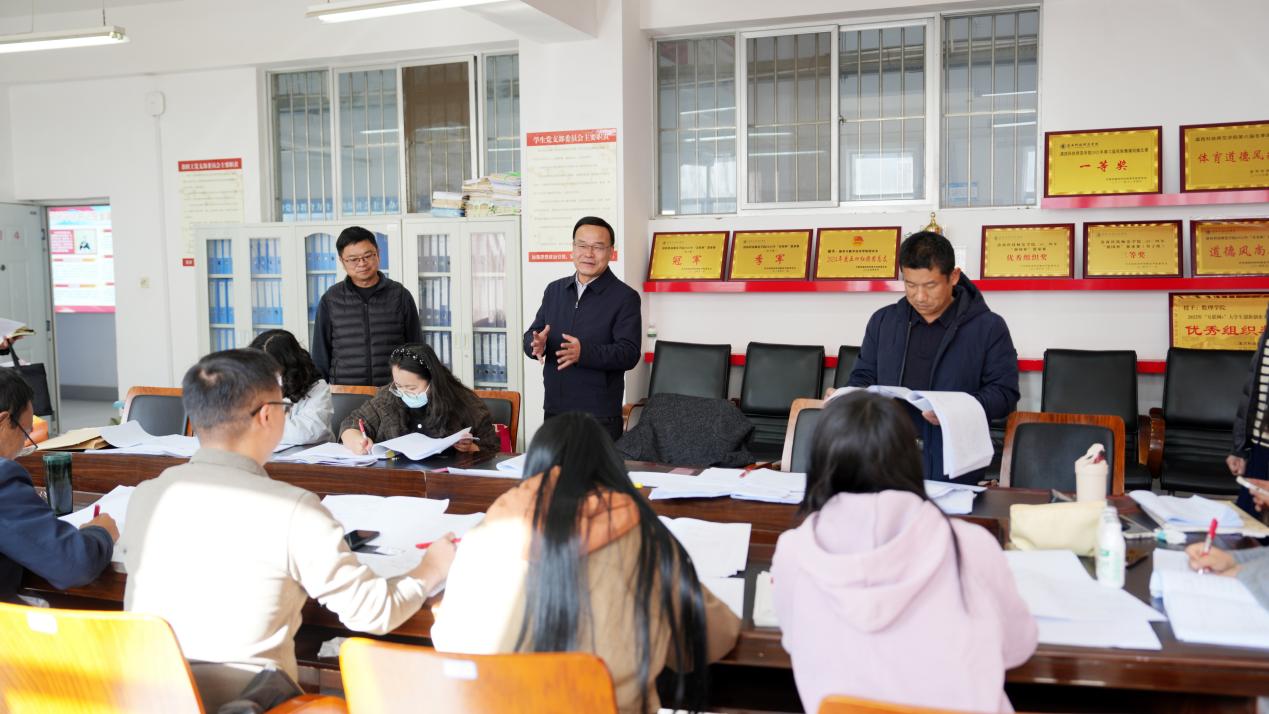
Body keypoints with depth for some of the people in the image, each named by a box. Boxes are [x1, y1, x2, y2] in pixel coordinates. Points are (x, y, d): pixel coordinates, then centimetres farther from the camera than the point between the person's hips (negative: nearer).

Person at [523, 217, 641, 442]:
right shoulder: (554, 290, 12)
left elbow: (629, 353, -14)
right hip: (553, 410, 5)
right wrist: (536, 345, -14)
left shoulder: (625, 297, -6)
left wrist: (583, 353, -29)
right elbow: (531, 335, 11)